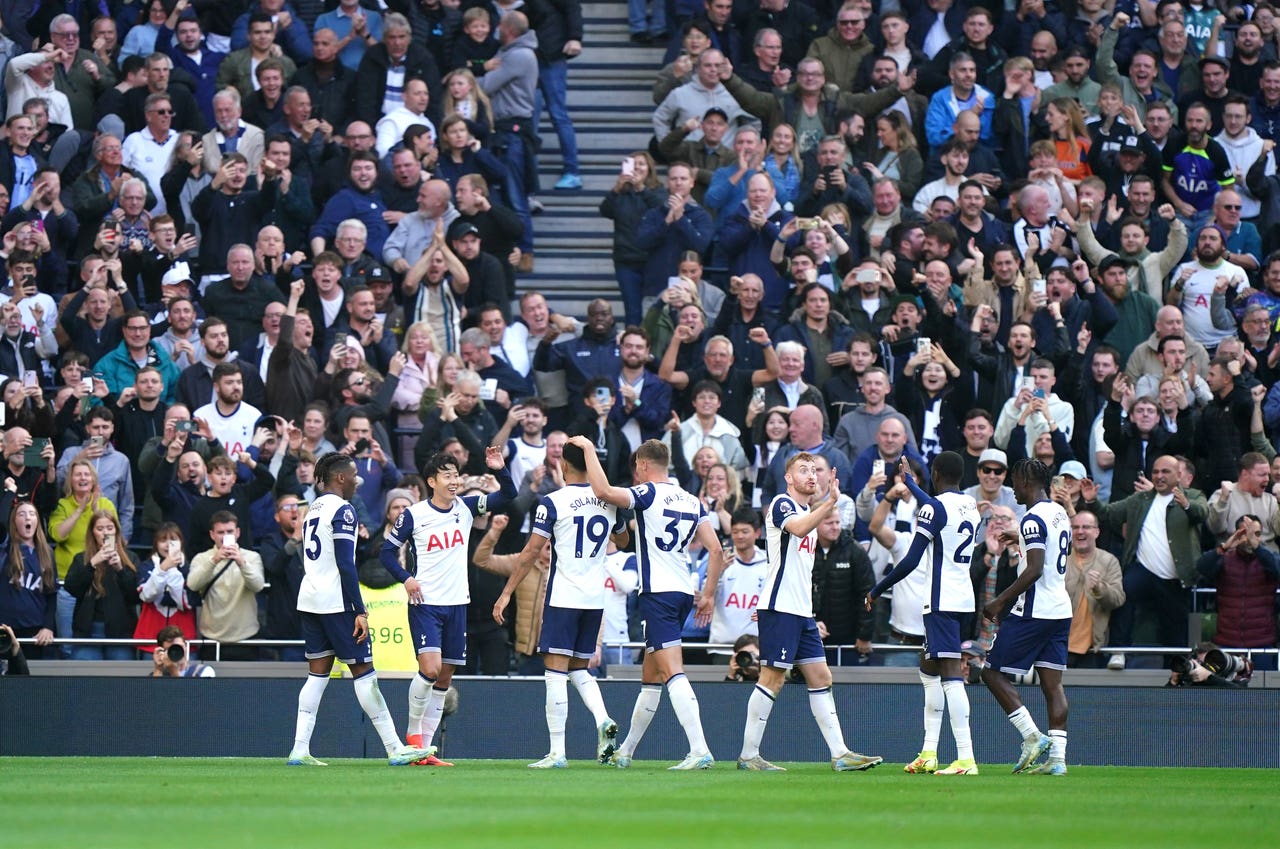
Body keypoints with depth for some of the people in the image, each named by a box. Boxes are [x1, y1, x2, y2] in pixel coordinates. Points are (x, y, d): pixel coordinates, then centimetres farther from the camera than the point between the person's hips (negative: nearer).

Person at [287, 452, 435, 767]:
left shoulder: (314, 509, 16)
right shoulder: (342, 510, -12)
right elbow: (345, 565, -17)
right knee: (364, 672, -4)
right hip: (336, 602, -8)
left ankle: (299, 750, 0)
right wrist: (360, 611, -16)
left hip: (309, 600, 8)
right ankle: (395, 749, -2)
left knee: (318, 673, 8)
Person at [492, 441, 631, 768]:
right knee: (579, 668, 18)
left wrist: (507, 593, -4)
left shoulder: (552, 502, -8)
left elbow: (531, 551, -9)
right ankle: (603, 720, -8)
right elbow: (624, 541, 26)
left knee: (556, 670, -4)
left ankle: (557, 752, -9)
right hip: (595, 598, 5)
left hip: (563, 597, -5)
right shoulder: (608, 501, 7)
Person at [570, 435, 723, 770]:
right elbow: (715, 549, 10)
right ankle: (625, 751, 28)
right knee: (650, 676, 17)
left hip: (658, 592, -8)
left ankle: (699, 750, -27)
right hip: (683, 592, 8)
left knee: (672, 672, -15)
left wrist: (589, 449, -8)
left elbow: (603, 491, -21)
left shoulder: (649, 494, -7)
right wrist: (709, 596, 16)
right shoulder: (692, 501, 14)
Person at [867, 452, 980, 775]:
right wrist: (909, 482, 51)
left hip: (942, 601, -9)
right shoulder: (971, 506, 13)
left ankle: (966, 757, -24)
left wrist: (877, 591, -4)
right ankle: (928, 754, 19)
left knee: (951, 675, -14)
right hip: (964, 598, 9)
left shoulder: (934, 508, -11)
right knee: (928, 669, 19)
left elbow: (911, 561, -14)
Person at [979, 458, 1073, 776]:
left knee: (993, 673, 0)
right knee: (1052, 684, 6)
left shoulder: (1033, 519, -15)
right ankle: (1057, 757, 1)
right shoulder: (1060, 514, 13)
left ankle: (1033, 738, -6)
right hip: (1061, 610, 9)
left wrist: (1000, 602, -16)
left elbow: (1035, 570, -22)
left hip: (1033, 612, -9)